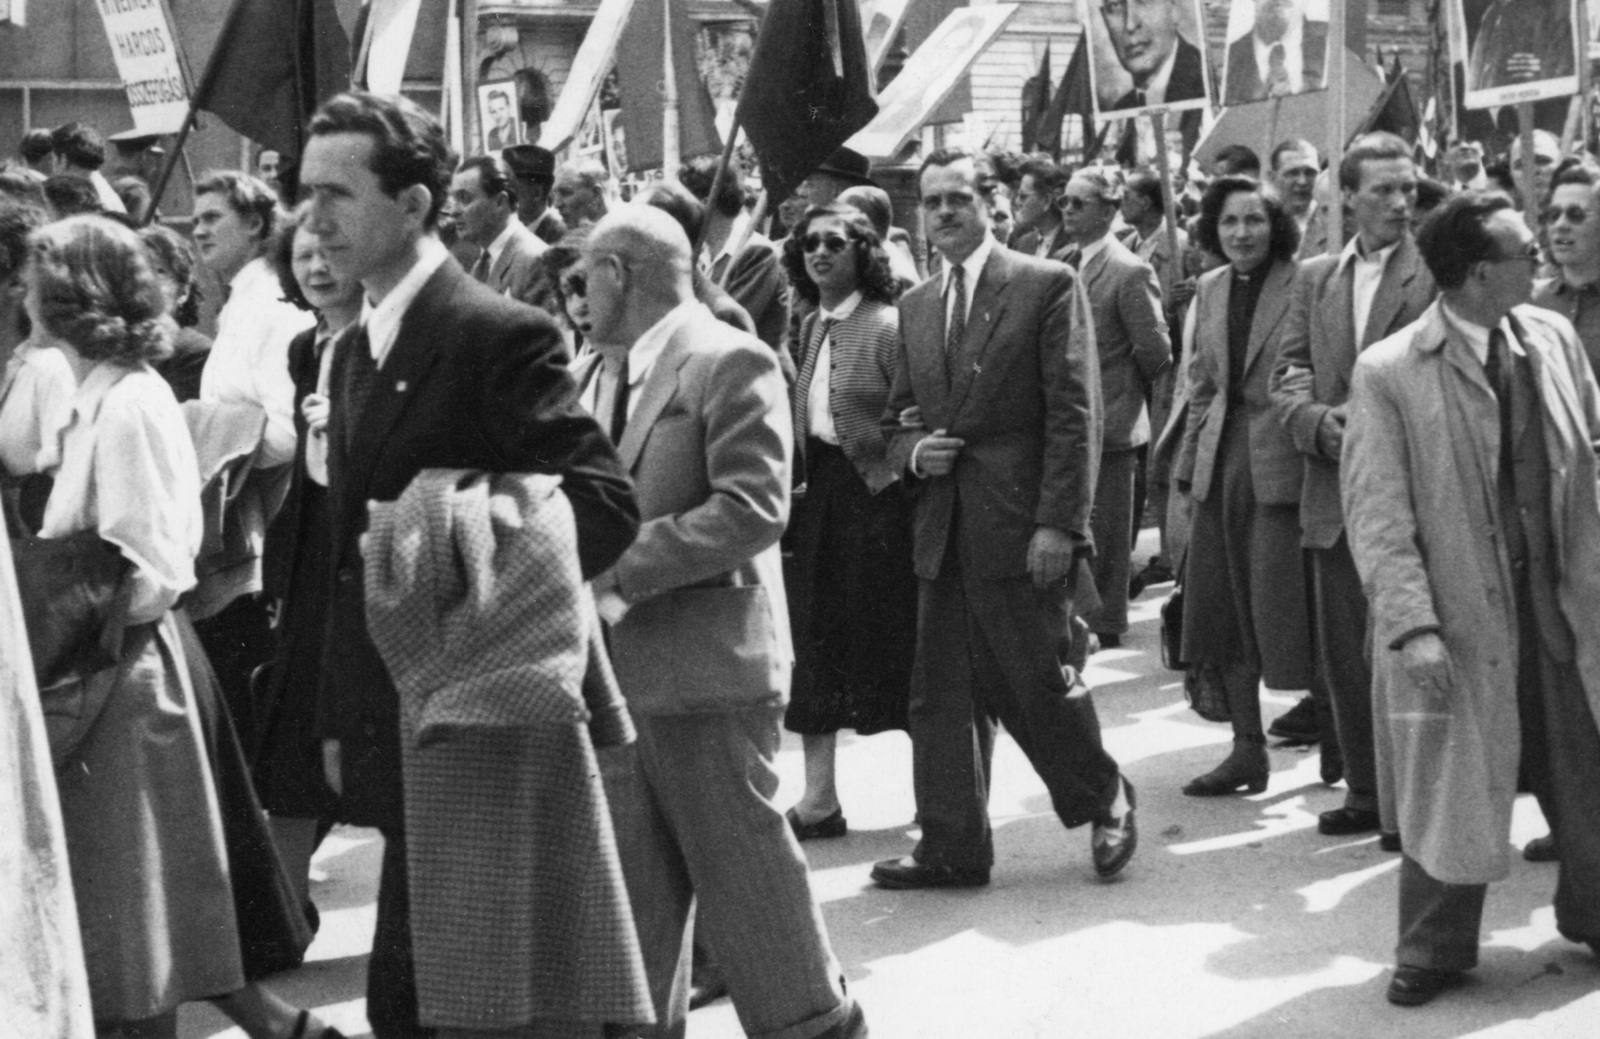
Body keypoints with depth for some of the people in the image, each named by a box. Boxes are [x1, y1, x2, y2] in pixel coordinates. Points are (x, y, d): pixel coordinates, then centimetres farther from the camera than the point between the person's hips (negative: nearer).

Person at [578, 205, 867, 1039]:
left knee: (742, 862, 2)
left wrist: (624, 569, -21)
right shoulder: (597, 370, 14)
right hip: (617, 662, 8)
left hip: (706, 660, -8)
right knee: (631, 876, 13)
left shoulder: (729, 362, -12)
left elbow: (753, 508, -20)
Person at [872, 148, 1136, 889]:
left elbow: (1075, 414, -8)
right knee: (942, 693, 5)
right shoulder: (916, 305, 15)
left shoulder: (1045, 286, -2)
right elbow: (894, 419, 22)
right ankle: (952, 847, 13)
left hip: (1017, 524, -5)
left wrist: (1057, 523, -15)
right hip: (940, 529, 5)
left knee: (1035, 681, 0)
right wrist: (912, 452, -2)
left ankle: (1105, 801, 24)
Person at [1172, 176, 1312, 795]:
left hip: (1282, 464, -7)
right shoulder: (1210, 290, 11)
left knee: (1284, 609, -4)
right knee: (1225, 610, 11)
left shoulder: (1303, 286, -8)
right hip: (1222, 463, 7)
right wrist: (1188, 466, 14)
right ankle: (1247, 748, 22)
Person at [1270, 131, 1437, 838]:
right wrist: (1320, 422, -9)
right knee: (1343, 654, 11)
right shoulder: (1315, 277, 13)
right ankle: (1365, 790, 23)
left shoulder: (1438, 273, -3)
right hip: (1335, 495, 5)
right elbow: (1287, 375, 10)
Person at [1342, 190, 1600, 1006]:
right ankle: (1435, 948, 26)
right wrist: (1413, 625, -19)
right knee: (1450, 785, 7)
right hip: (1460, 613, -4)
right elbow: (1378, 515, -12)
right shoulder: (1388, 373, -11)